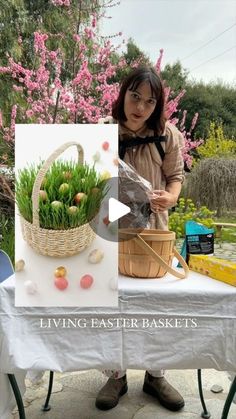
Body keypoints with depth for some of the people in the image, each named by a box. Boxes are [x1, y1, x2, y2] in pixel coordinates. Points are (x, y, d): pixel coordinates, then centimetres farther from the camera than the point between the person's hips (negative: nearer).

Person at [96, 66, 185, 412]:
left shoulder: (168, 135, -5)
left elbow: (175, 175, 3)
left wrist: (169, 197, -18)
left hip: (153, 231, 1)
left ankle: (155, 375, 32)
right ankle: (116, 376, 30)